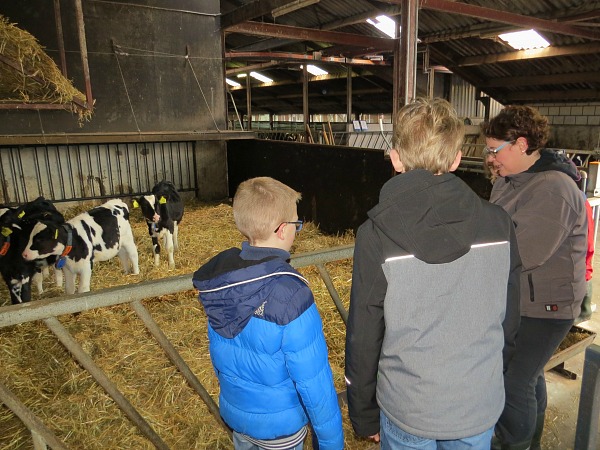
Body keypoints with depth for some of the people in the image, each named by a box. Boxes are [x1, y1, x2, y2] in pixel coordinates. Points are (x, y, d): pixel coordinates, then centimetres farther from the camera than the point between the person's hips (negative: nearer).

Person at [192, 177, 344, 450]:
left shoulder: (218, 279, -12)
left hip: (232, 413, 5)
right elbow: (314, 381, -25)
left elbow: (218, 352, 2)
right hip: (278, 427, -5)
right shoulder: (290, 295, -32)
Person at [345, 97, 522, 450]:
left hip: (406, 410, -2)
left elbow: (363, 338, -13)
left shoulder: (376, 237, -21)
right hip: (481, 408, 3)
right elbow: (509, 320, 1)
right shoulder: (499, 225, -11)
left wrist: (364, 415, 2)